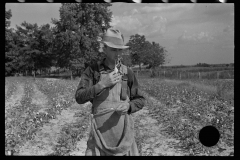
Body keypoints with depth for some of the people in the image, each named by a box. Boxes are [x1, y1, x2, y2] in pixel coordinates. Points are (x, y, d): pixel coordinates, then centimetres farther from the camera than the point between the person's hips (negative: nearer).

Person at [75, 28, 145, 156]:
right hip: (100, 129, -1)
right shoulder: (92, 71, 0)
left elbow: (140, 100, 10)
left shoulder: (127, 73, 4)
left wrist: (128, 106, -11)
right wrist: (102, 84, -18)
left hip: (123, 130, 1)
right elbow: (79, 97, -8)